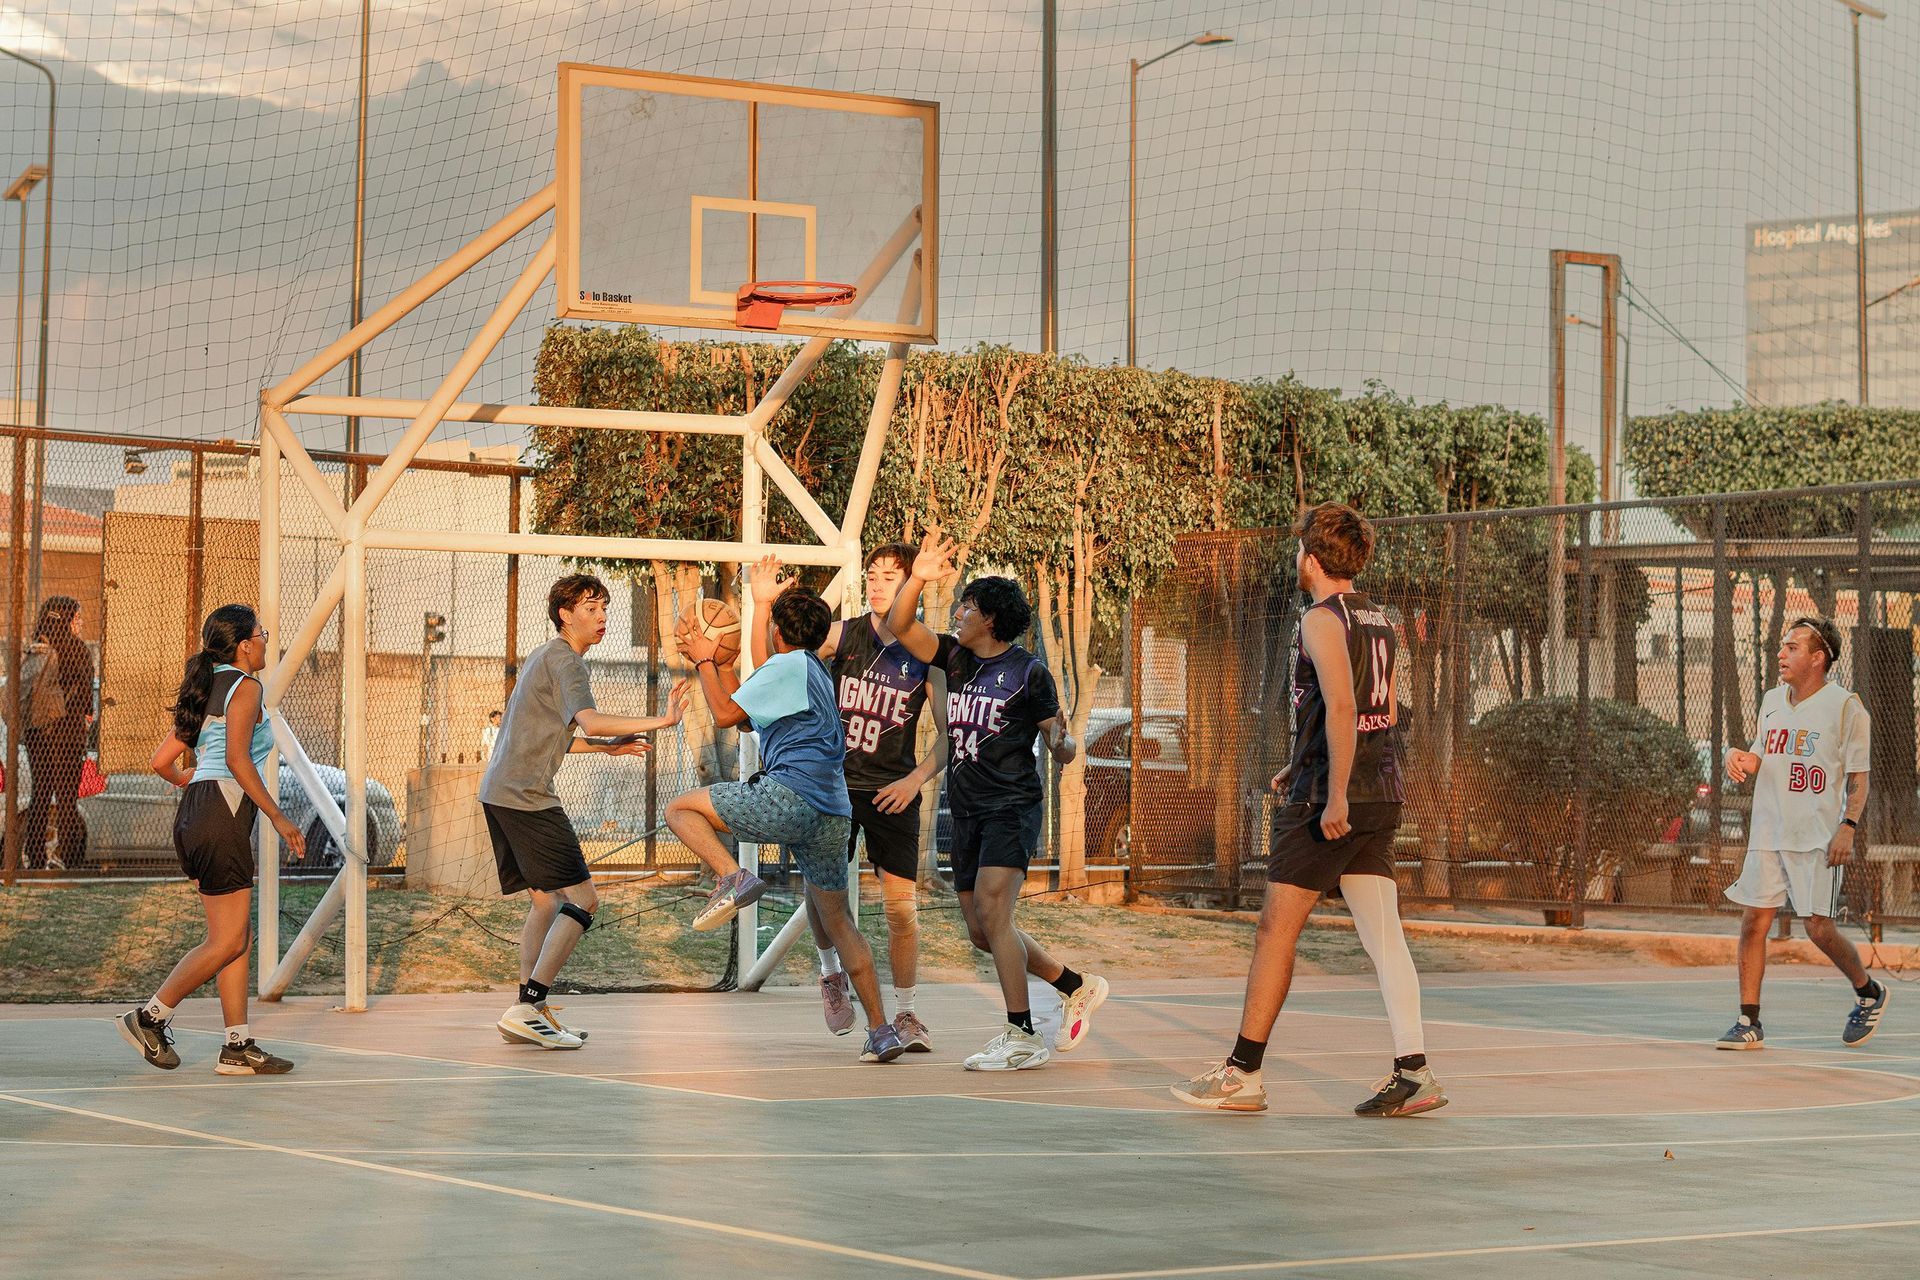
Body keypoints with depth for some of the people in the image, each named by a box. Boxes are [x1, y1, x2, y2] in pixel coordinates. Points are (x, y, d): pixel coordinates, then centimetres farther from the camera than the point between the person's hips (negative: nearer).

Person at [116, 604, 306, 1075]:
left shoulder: (207, 691, 20)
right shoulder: (245, 687, -5)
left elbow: (161, 761, 18)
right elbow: (237, 759, -17)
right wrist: (277, 817, -15)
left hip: (194, 815, 10)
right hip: (223, 811, -9)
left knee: (239, 937, 9)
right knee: (227, 941, -5)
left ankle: (238, 1047, 6)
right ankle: (150, 1017, -1)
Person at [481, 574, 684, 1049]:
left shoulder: (544, 657, 23)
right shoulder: (564, 659, -9)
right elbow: (590, 721, -25)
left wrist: (607, 746, 23)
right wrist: (659, 721, -24)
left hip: (500, 792, 10)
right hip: (526, 796, -10)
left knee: (545, 900, 15)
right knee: (581, 899, -10)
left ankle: (529, 1010, 14)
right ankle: (527, 1010, -15)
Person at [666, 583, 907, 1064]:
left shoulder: (787, 665, -1)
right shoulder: (818, 673, 25)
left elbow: (726, 714, -2)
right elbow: (747, 715, 30)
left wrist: (703, 662, 10)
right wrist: (716, 661, 32)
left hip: (789, 797, -8)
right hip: (833, 813, 8)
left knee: (680, 808, 3)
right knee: (838, 922, 15)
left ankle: (733, 877, -20)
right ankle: (880, 1031, 10)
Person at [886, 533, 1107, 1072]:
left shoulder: (1028, 671, -6)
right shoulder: (956, 658, 10)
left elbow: (1062, 743, -4)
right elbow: (898, 625, 4)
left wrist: (1062, 744, -28)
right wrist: (917, 578, -11)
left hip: (1013, 806, -7)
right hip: (968, 811, 8)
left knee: (991, 911, -21)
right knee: (983, 931, 10)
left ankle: (1022, 1037, -19)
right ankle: (1078, 987, 26)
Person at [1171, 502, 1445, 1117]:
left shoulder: (1322, 620, -10)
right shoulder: (1377, 620, 16)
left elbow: (1341, 707, -23)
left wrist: (1335, 794, -26)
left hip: (1328, 799, -8)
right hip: (1382, 793, 8)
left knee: (1276, 930, -1)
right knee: (1384, 936, 5)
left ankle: (1243, 1072, 3)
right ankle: (1414, 1071, -3)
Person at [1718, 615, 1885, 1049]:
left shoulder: (1845, 706, -6)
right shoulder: (1772, 700, 11)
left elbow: (1859, 777, -5)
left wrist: (1848, 827, -17)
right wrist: (1739, 757, -1)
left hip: (1819, 837, -5)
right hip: (1768, 832, 5)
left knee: (1819, 928, -5)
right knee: (1753, 920, -3)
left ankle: (1868, 993, 22)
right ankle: (1748, 1024, 1)